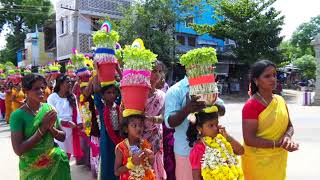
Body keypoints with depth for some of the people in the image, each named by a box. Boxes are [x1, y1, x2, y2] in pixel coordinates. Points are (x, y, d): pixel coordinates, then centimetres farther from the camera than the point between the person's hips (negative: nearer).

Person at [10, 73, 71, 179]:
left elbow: (62, 137, 2)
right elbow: (18, 150, -20)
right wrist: (43, 127, -23)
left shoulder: (49, 108, -4)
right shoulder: (18, 115, -15)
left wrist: (51, 127, -18)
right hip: (32, 168, -3)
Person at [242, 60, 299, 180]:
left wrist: (287, 137, -12)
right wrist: (278, 144, -25)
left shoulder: (280, 100, 2)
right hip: (258, 161, -6)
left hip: (279, 159, 7)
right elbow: (249, 139, -22)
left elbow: (289, 126, 9)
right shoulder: (251, 106, -19)